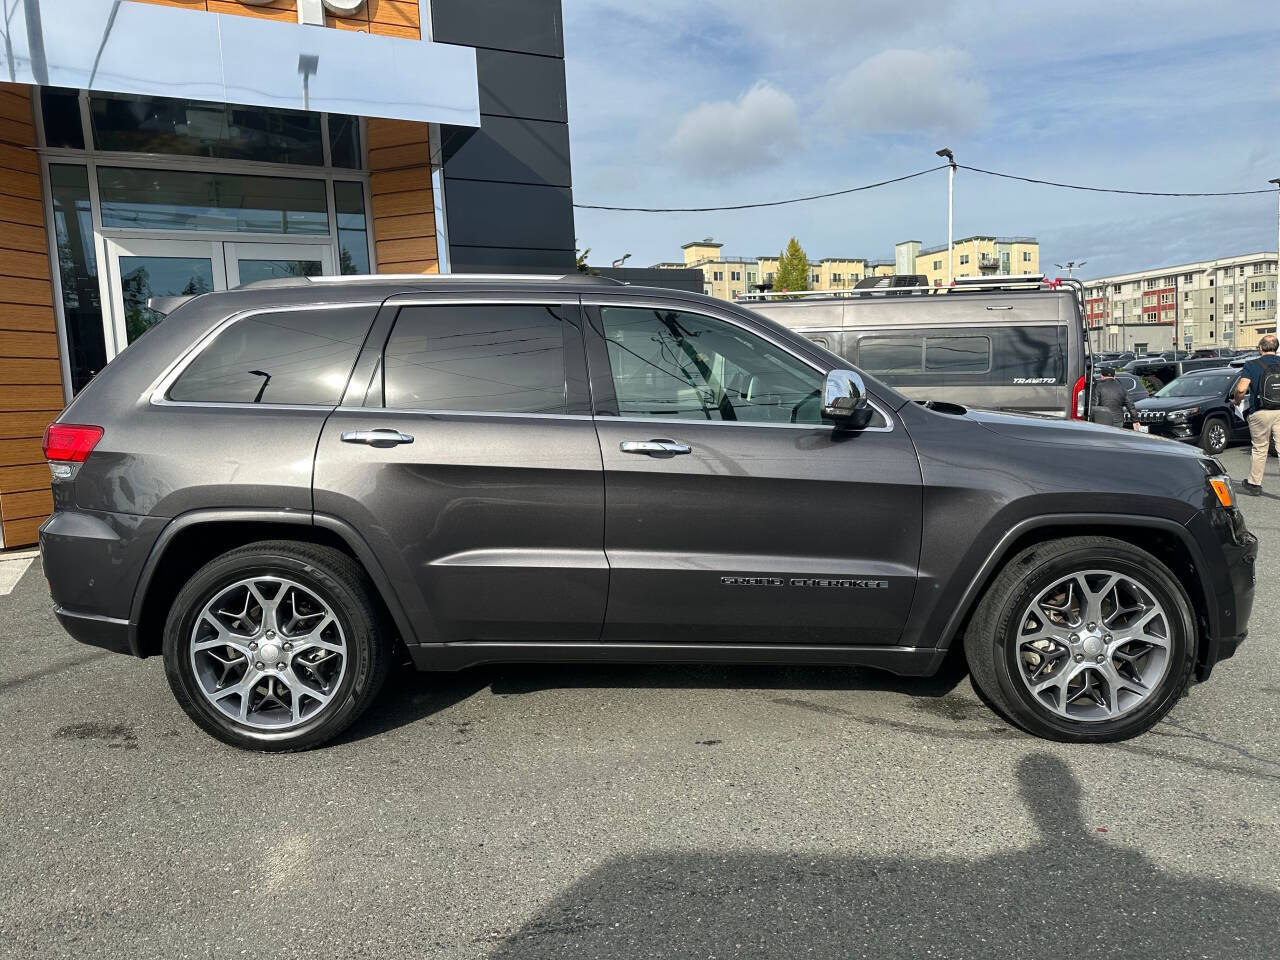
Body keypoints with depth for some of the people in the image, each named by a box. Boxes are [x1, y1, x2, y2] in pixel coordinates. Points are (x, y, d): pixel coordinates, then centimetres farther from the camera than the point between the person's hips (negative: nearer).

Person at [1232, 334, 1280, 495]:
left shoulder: (1252, 365, -5)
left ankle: (1254, 484, 22)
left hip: (1260, 413, -2)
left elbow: (1241, 388, -16)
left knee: (1259, 449, 11)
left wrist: (1237, 400, 4)